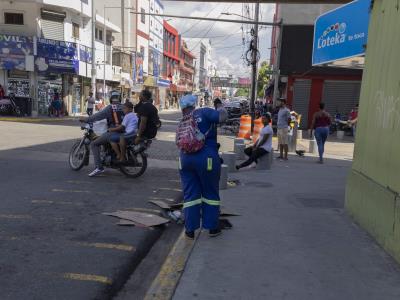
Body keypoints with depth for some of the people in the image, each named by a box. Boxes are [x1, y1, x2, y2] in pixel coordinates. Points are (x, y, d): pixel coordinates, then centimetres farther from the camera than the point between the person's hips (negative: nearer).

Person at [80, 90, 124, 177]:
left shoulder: (110, 107, -5)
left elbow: (99, 115, -9)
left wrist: (86, 119, 1)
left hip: (113, 132, -6)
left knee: (94, 144, -1)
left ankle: (99, 167, -14)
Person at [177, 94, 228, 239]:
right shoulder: (203, 112, -2)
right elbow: (222, 117, -12)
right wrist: (220, 108, 8)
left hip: (185, 159, 4)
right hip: (207, 158, -4)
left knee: (190, 194, 12)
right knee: (211, 193, 12)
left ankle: (190, 229, 17)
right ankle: (212, 227, 21)